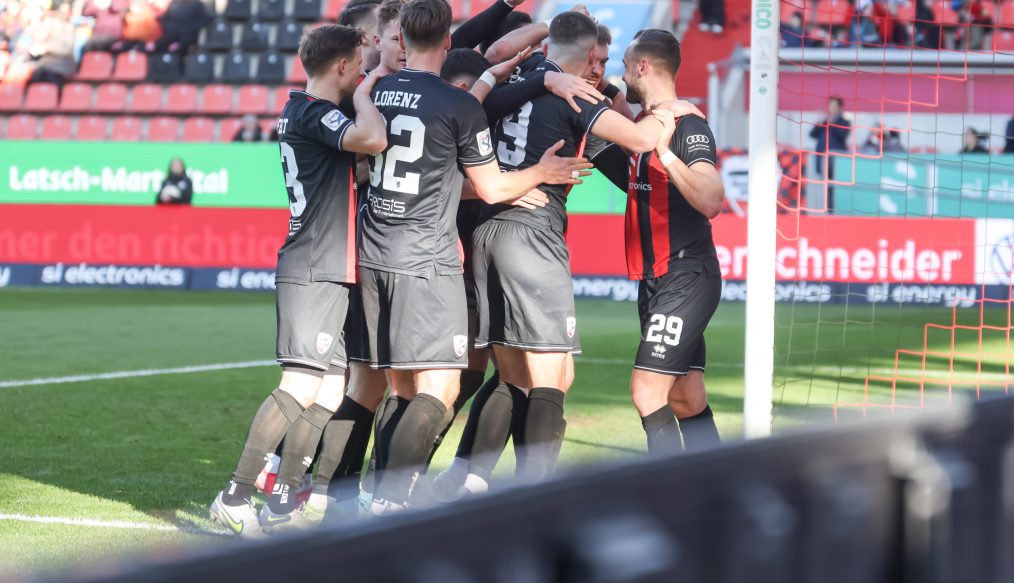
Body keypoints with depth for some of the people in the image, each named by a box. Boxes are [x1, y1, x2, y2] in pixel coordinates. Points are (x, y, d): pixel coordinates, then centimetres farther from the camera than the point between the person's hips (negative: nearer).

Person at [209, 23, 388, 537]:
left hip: (328, 273, 10)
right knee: (301, 386, -14)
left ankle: (283, 501, 10)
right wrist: (363, 96, -11)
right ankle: (236, 496, -12)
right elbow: (373, 139, -29)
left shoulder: (300, 112, 19)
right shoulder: (314, 113, -12)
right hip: (313, 271, -10)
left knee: (330, 390, 8)